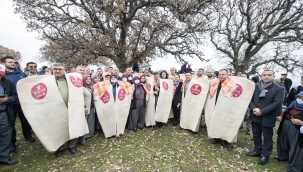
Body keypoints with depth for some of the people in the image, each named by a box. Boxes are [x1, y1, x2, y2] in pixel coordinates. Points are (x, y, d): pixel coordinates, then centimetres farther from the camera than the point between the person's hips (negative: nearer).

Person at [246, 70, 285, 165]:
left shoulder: (279, 89, -5)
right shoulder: (255, 87, 3)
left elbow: (277, 103, -14)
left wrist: (262, 111, -20)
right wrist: (253, 108, -16)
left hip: (268, 118, -3)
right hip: (255, 116, 4)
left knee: (267, 138, 10)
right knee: (256, 135, 17)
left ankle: (265, 155, 26)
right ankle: (257, 151, 35)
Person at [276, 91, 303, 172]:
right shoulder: (293, 104, 3)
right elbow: (285, 112, 17)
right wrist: (281, 116, 0)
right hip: (285, 126, 6)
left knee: (296, 148, 4)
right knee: (283, 142, 23)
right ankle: (283, 156, 47)